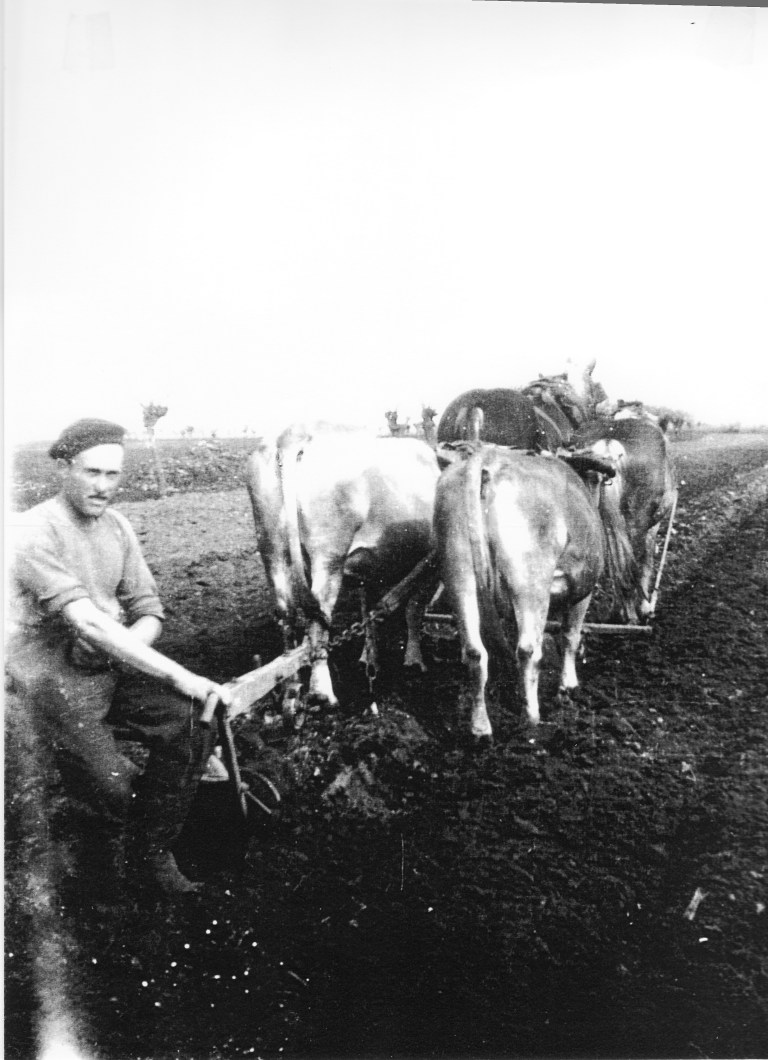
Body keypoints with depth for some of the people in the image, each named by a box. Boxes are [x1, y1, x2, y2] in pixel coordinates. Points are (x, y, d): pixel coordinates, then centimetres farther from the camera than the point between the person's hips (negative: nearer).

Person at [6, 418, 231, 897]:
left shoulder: (118, 526, 6)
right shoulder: (36, 531, -17)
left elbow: (149, 612, 7)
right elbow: (86, 622, -27)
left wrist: (121, 645, -18)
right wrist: (179, 675, -31)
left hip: (112, 665, 6)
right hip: (53, 677, -6)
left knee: (187, 727, -16)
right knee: (116, 788, -16)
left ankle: (151, 852, 4)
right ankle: (109, 840, 23)